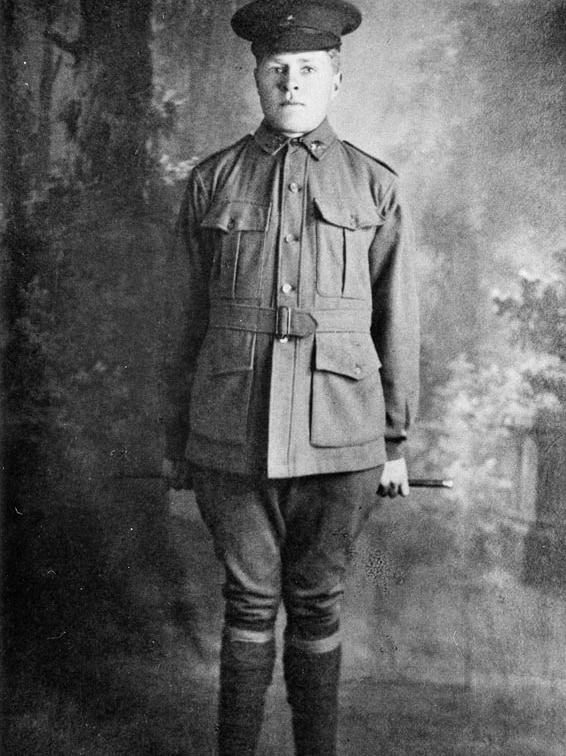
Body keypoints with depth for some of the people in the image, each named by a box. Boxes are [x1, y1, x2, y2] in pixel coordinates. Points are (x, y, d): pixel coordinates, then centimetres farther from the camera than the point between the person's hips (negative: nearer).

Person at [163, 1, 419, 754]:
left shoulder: (375, 186, 4)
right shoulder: (210, 181, 6)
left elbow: (397, 324, 6)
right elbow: (195, 319, 10)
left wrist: (396, 443, 7)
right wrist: (178, 437, 12)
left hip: (338, 439, 0)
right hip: (231, 438, 1)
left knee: (316, 605, 12)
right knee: (249, 604, 11)